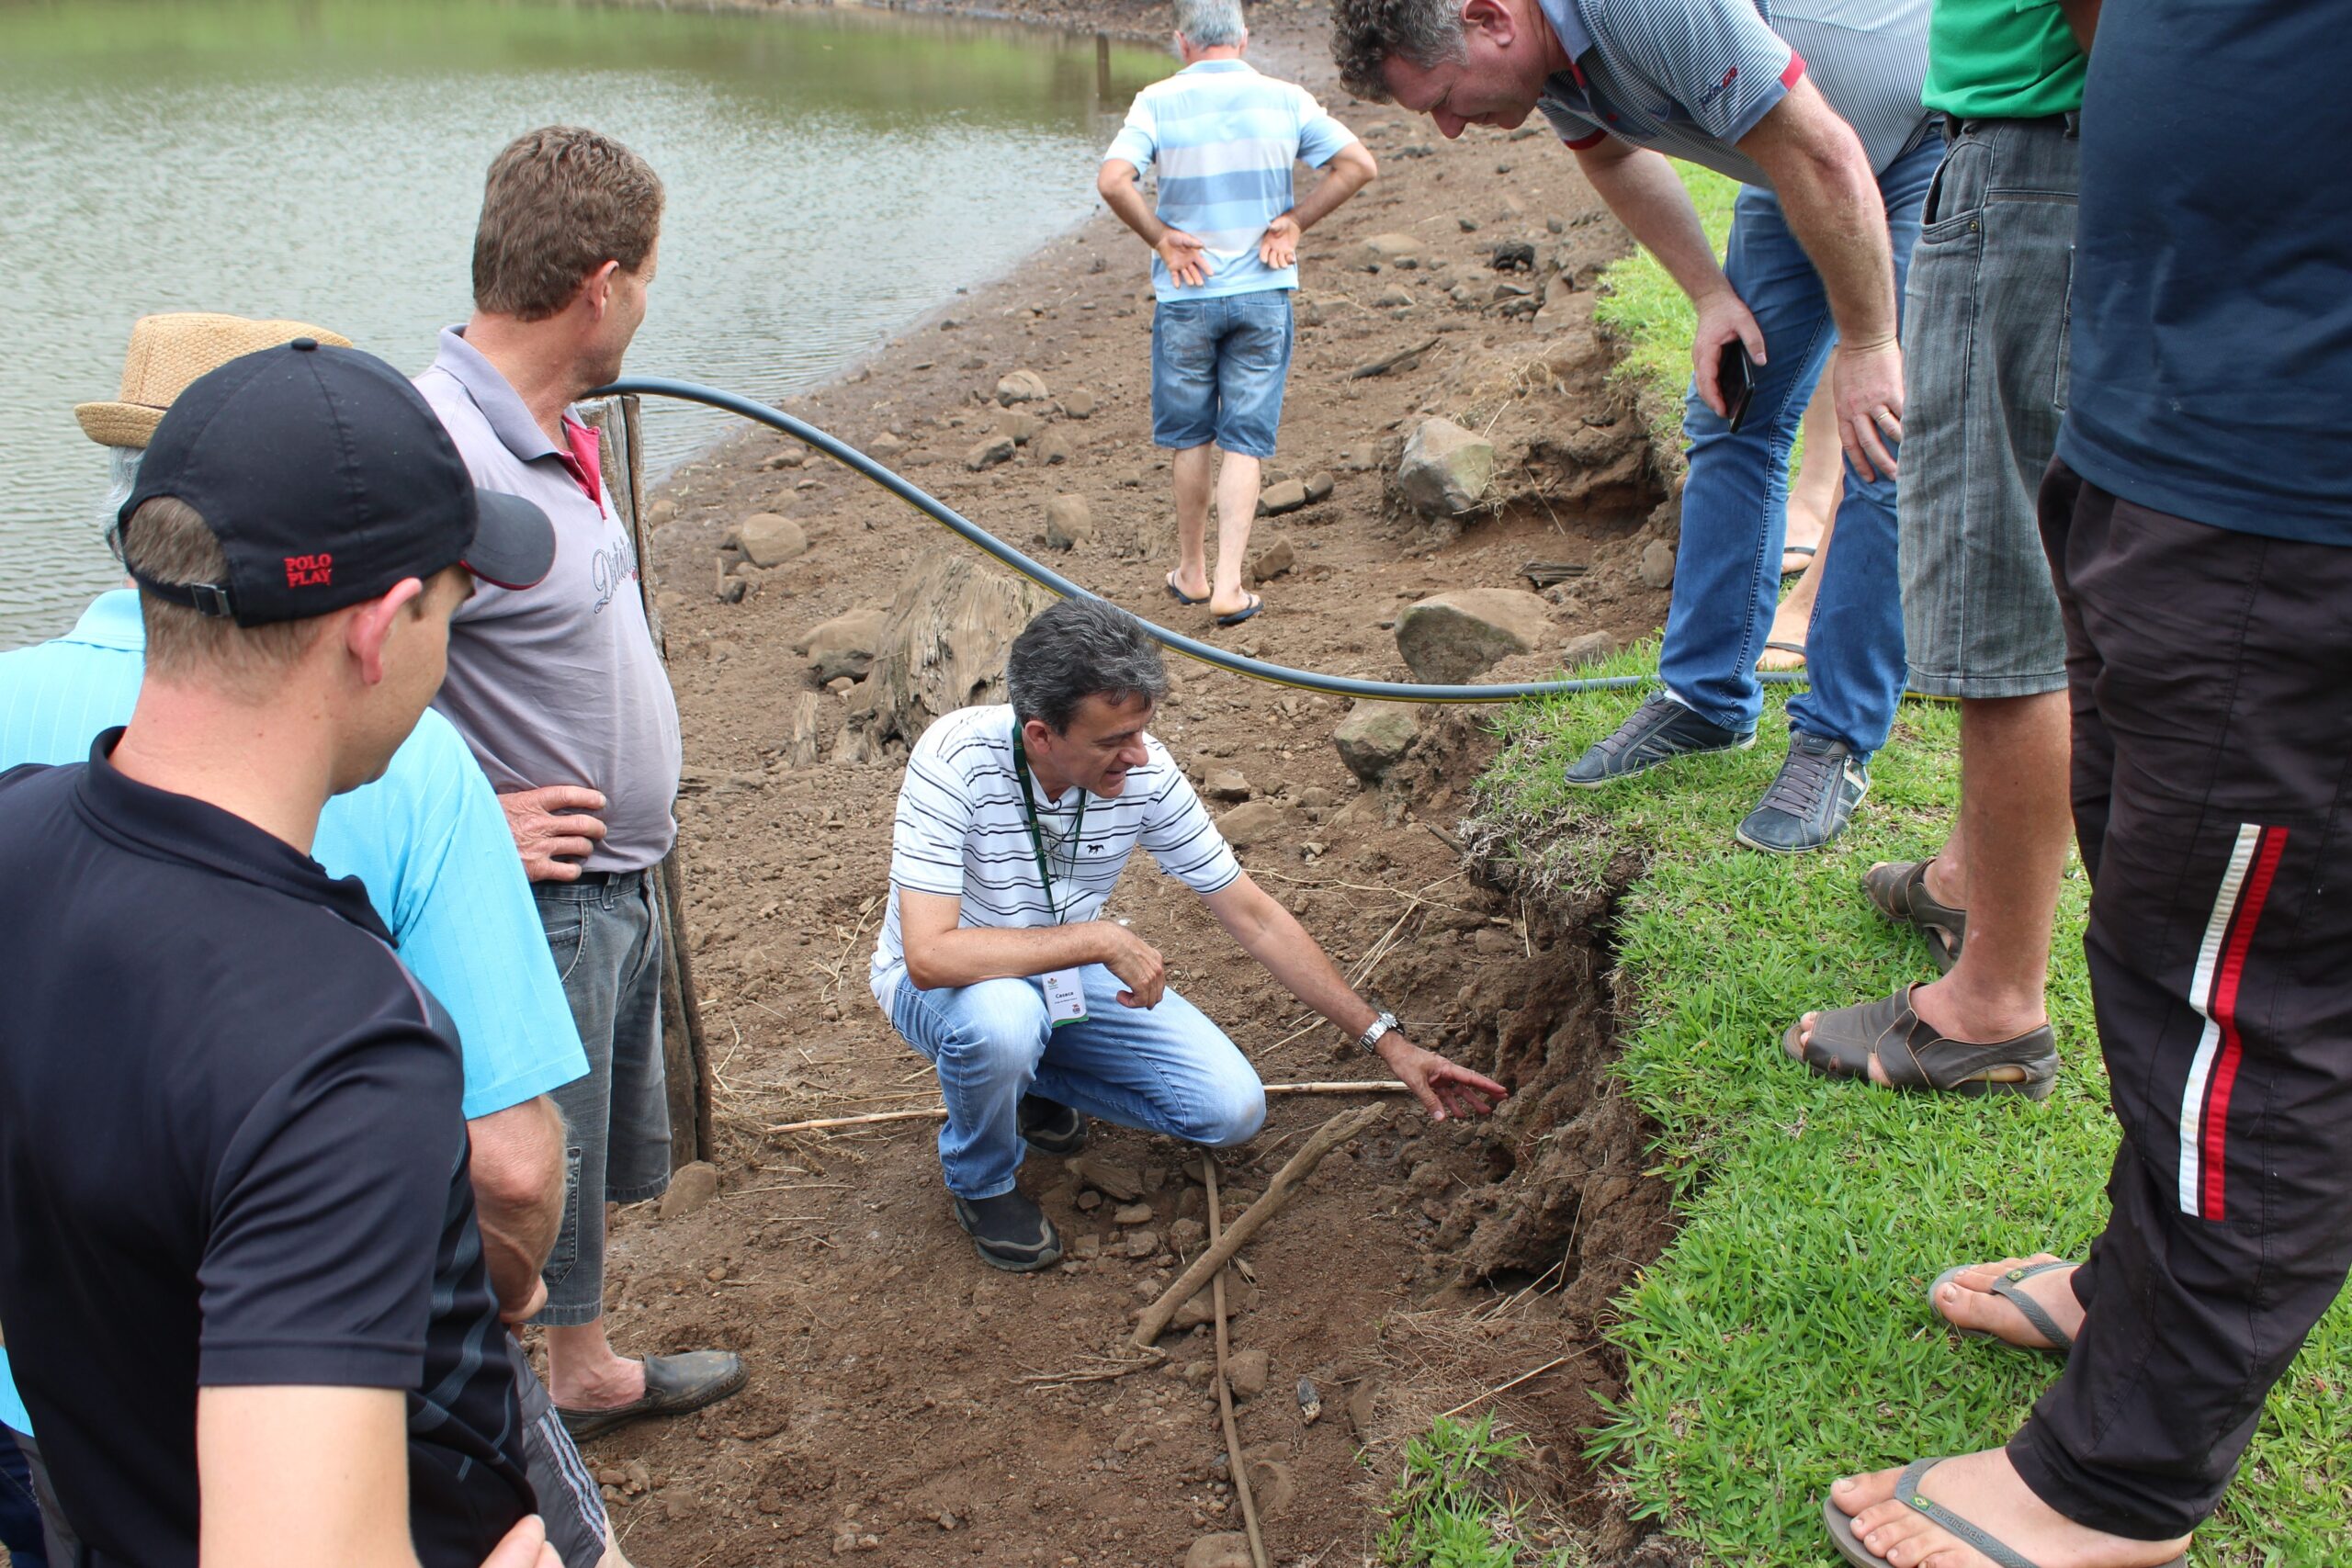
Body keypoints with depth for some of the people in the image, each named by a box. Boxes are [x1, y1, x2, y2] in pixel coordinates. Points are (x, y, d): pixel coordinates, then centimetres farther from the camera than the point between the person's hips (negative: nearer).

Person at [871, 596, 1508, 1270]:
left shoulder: (1144, 771, -19)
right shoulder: (957, 759, -32)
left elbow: (1255, 917, -10)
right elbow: (930, 955, -39)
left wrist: (1385, 1038, -10)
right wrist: (1100, 940, -37)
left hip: (1071, 973, 4)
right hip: (949, 983, -4)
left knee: (1231, 1108, -10)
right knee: (1001, 1018, -40)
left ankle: (1034, 1077, 14)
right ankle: (982, 1181, -5)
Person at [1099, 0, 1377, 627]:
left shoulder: (1159, 102, -5)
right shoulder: (1286, 99, 1)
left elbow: (1112, 180, -18)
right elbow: (1359, 164, -2)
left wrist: (1160, 238, -6)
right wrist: (1294, 221, 1)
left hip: (1187, 295, -1)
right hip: (1264, 293, 1)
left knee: (1190, 438, 14)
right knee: (1244, 441, 4)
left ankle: (1191, 572, 25)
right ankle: (1228, 586, -2)